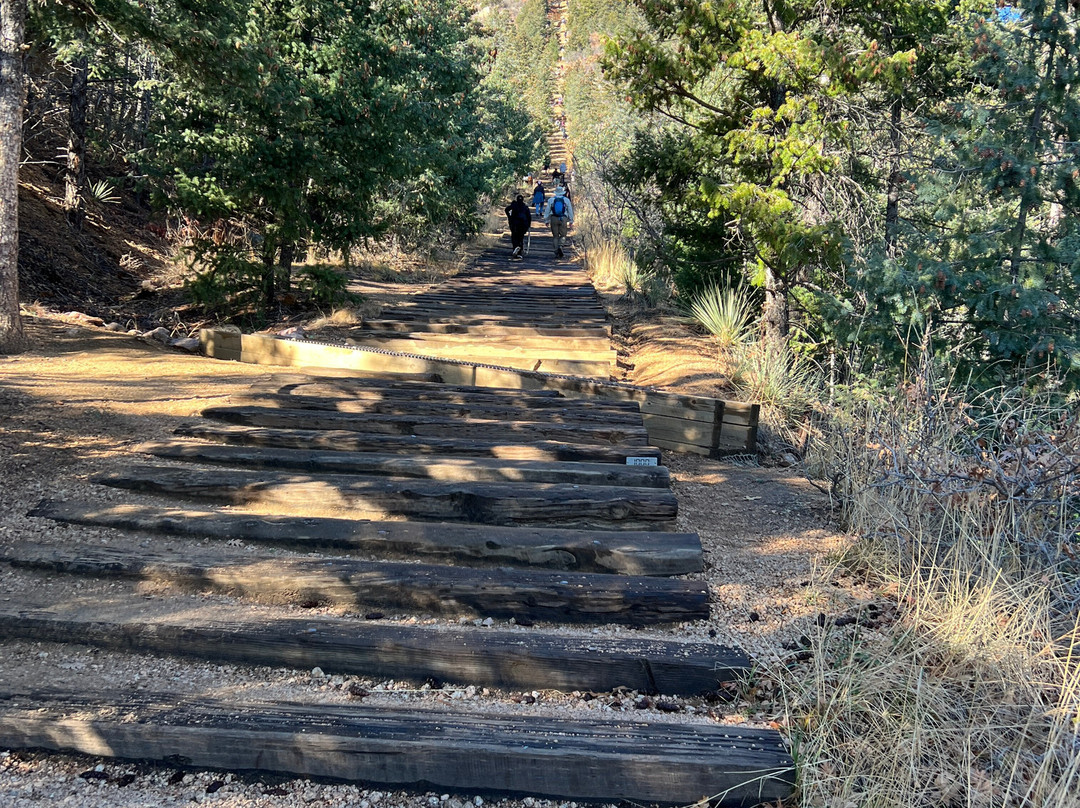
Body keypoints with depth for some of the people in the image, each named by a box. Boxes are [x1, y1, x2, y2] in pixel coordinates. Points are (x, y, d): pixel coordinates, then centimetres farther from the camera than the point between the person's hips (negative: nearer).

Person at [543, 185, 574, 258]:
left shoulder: (551, 200, 6)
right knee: (563, 235, 8)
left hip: (554, 219, 1)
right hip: (563, 219, 0)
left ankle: (556, 252, 5)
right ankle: (560, 246, -20)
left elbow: (547, 211, 7)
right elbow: (570, 211, 9)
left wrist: (546, 220, 14)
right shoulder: (566, 200, 6)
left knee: (555, 236, 7)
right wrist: (571, 221, 15)